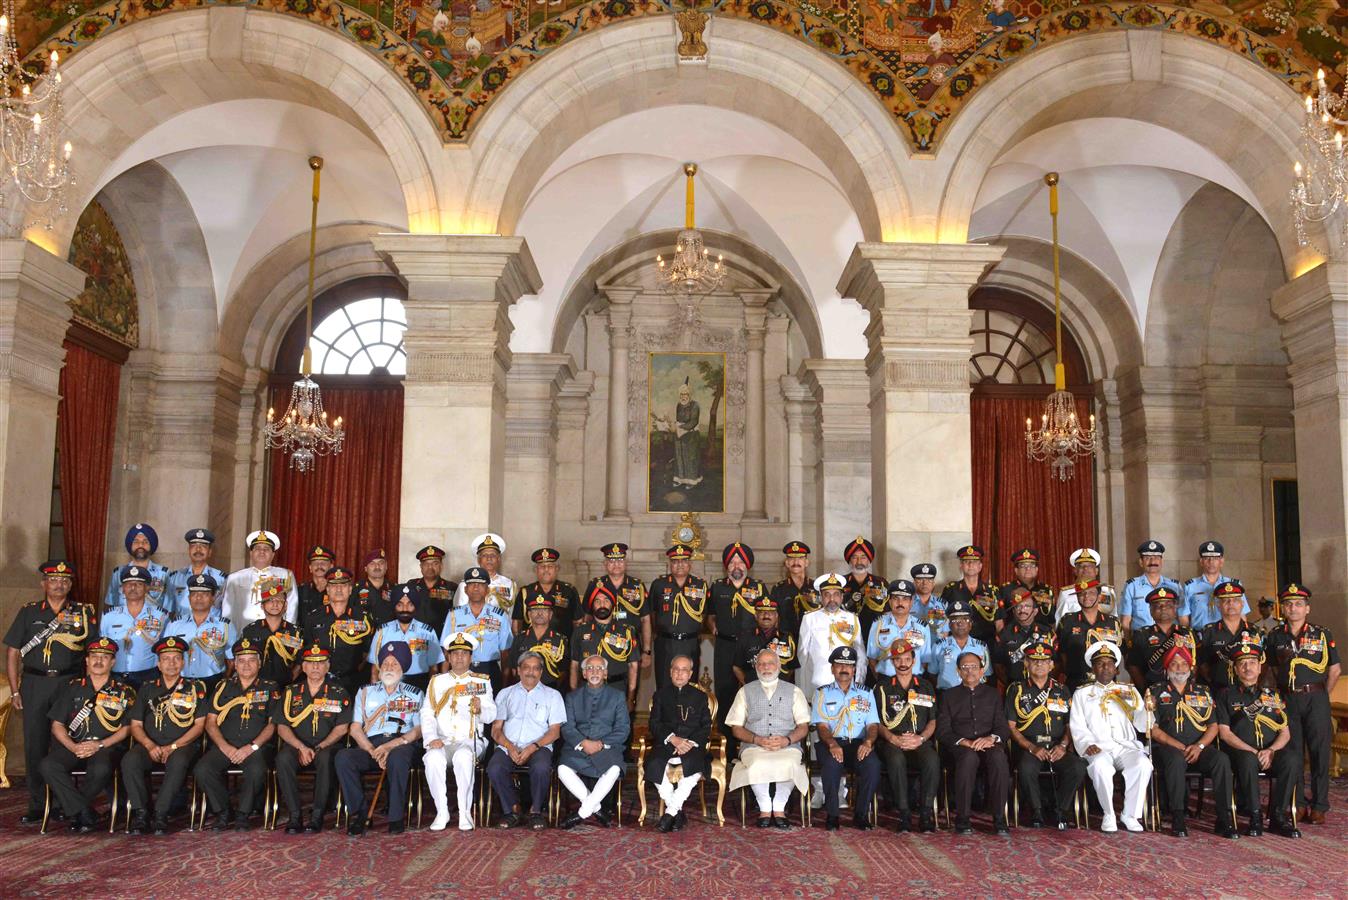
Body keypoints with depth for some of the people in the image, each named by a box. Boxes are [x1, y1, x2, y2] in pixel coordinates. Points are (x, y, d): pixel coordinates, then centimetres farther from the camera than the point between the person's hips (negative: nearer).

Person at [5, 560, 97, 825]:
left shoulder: (85, 613, 7)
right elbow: (13, 652, 9)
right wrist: (15, 691, 3)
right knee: (34, 746, 1)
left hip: (70, 683, -1)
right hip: (34, 684, 1)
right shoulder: (28, 612, 10)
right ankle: (37, 807, 9)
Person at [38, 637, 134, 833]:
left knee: (101, 769, -37)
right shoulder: (71, 687, 16)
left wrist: (99, 745, -11)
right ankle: (84, 813, -22)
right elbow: (57, 724, 11)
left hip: (106, 747, -3)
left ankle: (72, 808, -9)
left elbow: (126, 728, 4)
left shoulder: (124, 691, 10)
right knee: (47, 765, -29)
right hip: (72, 746, 3)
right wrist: (73, 747, -8)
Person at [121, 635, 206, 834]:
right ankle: (140, 813, -20)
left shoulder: (195, 688, 11)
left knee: (178, 761, -37)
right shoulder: (147, 689, 18)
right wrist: (150, 745, -8)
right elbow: (136, 724, 12)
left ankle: (160, 814, -28)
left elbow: (199, 725, 4)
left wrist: (172, 747, -8)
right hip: (150, 746, 2)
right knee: (129, 761, -30)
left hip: (183, 745, -2)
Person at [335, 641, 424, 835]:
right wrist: (373, 752, -8)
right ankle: (358, 812, -17)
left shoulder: (415, 694, 18)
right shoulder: (365, 691, 22)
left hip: (402, 744, -2)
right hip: (370, 745, 2)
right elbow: (355, 728, 11)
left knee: (397, 758, -38)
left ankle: (397, 816, -24)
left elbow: (419, 730, 4)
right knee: (342, 757, -29)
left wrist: (391, 746, -13)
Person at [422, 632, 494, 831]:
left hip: (470, 741, -1)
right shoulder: (437, 682, 18)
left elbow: (491, 715, 2)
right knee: (433, 758, -32)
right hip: (442, 741, 1)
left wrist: (480, 709, -22)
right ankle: (442, 812, -22)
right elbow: (427, 714, 7)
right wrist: (431, 738, -10)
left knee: (463, 756, -35)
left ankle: (465, 812, -25)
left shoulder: (481, 682, 13)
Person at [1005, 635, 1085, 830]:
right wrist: (1032, 748, -10)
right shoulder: (1017, 690, 10)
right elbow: (1011, 726, 4)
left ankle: (1060, 811, -8)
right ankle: (1036, 812, -11)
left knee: (1078, 767, -28)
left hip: (1057, 746, 2)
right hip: (1028, 746, -2)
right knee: (1026, 769, -35)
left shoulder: (1062, 691, 18)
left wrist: (1063, 745, -5)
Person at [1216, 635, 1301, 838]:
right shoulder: (1227, 695, 10)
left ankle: (1278, 815, -18)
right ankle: (1255, 817, -24)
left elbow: (1285, 733, 12)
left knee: (1292, 758, -30)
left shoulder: (1273, 695, 19)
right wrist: (1253, 752, -12)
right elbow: (1224, 732, 0)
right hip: (1240, 751, -3)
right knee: (1248, 760, -37)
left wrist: (1271, 750, -9)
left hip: (1271, 753, 3)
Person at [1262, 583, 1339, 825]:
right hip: (1288, 699, 2)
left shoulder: (1322, 634, 1)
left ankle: (1318, 806, 8)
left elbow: (1335, 670, 4)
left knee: (1319, 753, 0)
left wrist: (1321, 696, 2)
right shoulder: (1275, 636, 7)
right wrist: (1283, 693, 6)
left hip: (1316, 698, -2)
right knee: (1291, 753, 5)